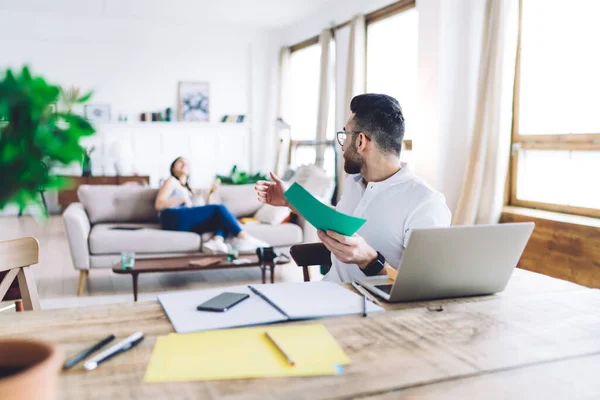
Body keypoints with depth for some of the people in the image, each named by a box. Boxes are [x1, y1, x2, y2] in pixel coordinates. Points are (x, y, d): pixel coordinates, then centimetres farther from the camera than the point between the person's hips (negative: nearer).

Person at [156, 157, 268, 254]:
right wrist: (183, 199, -9)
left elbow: (205, 211, 20)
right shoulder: (172, 181, 16)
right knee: (219, 209, -20)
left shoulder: (188, 189, 35)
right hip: (174, 219, -7)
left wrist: (211, 192, 11)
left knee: (223, 219, -13)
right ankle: (244, 239, -31)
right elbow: (158, 204, -2)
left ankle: (216, 241, -44)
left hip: (187, 224, 7)